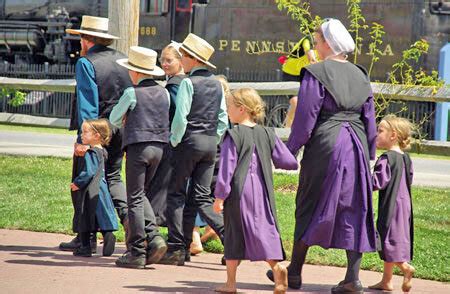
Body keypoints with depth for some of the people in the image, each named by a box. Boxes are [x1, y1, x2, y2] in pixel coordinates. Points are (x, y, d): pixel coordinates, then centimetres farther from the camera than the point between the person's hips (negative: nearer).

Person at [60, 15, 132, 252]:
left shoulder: (86, 63, -9)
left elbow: (87, 103, -16)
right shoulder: (122, 60, 9)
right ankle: (128, 217, -4)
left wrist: (83, 138, -17)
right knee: (113, 177, 18)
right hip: (121, 129, 6)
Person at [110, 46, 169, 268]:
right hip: (159, 146, 6)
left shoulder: (132, 93, -8)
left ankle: (137, 252, -3)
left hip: (138, 146, -6)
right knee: (141, 194, 18)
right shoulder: (164, 93, 8)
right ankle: (154, 238, -1)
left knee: (135, 198, -1)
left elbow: (114, 119, 3)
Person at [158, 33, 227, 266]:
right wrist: (213, 139, 17)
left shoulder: (189, 83, -10)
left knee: (176, 193, 2)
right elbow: (223, 118, 13)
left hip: (190, 140, -7)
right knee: (201, 197, 9)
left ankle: (176, 248, 0)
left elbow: (181, 117, -15)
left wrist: (174, 141, -4)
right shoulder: (216, 84, 12)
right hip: (210, 143, 7)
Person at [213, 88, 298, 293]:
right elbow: (289, 162, 8)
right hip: (262, 191, 4)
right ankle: (276, 266, -18)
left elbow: (226, 168, -10)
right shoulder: (267, 135, 6)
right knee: (264, 229, 7)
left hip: (238, 192, -4)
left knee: (234, 233, 5)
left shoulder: (233, 136, -8)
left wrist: (219, 196, -5)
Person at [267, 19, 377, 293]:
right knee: (354, 208, 6)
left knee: (310, 208, 7)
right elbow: (370, 121, 12)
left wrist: (290, 150, -2)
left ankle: (295, 272, 15)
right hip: (357, 146, 5)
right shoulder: (360, 75, 10)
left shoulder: (315, 74, -7)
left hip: (325, 146, -4)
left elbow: (305, 118, -10)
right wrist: (368, 156, 20)